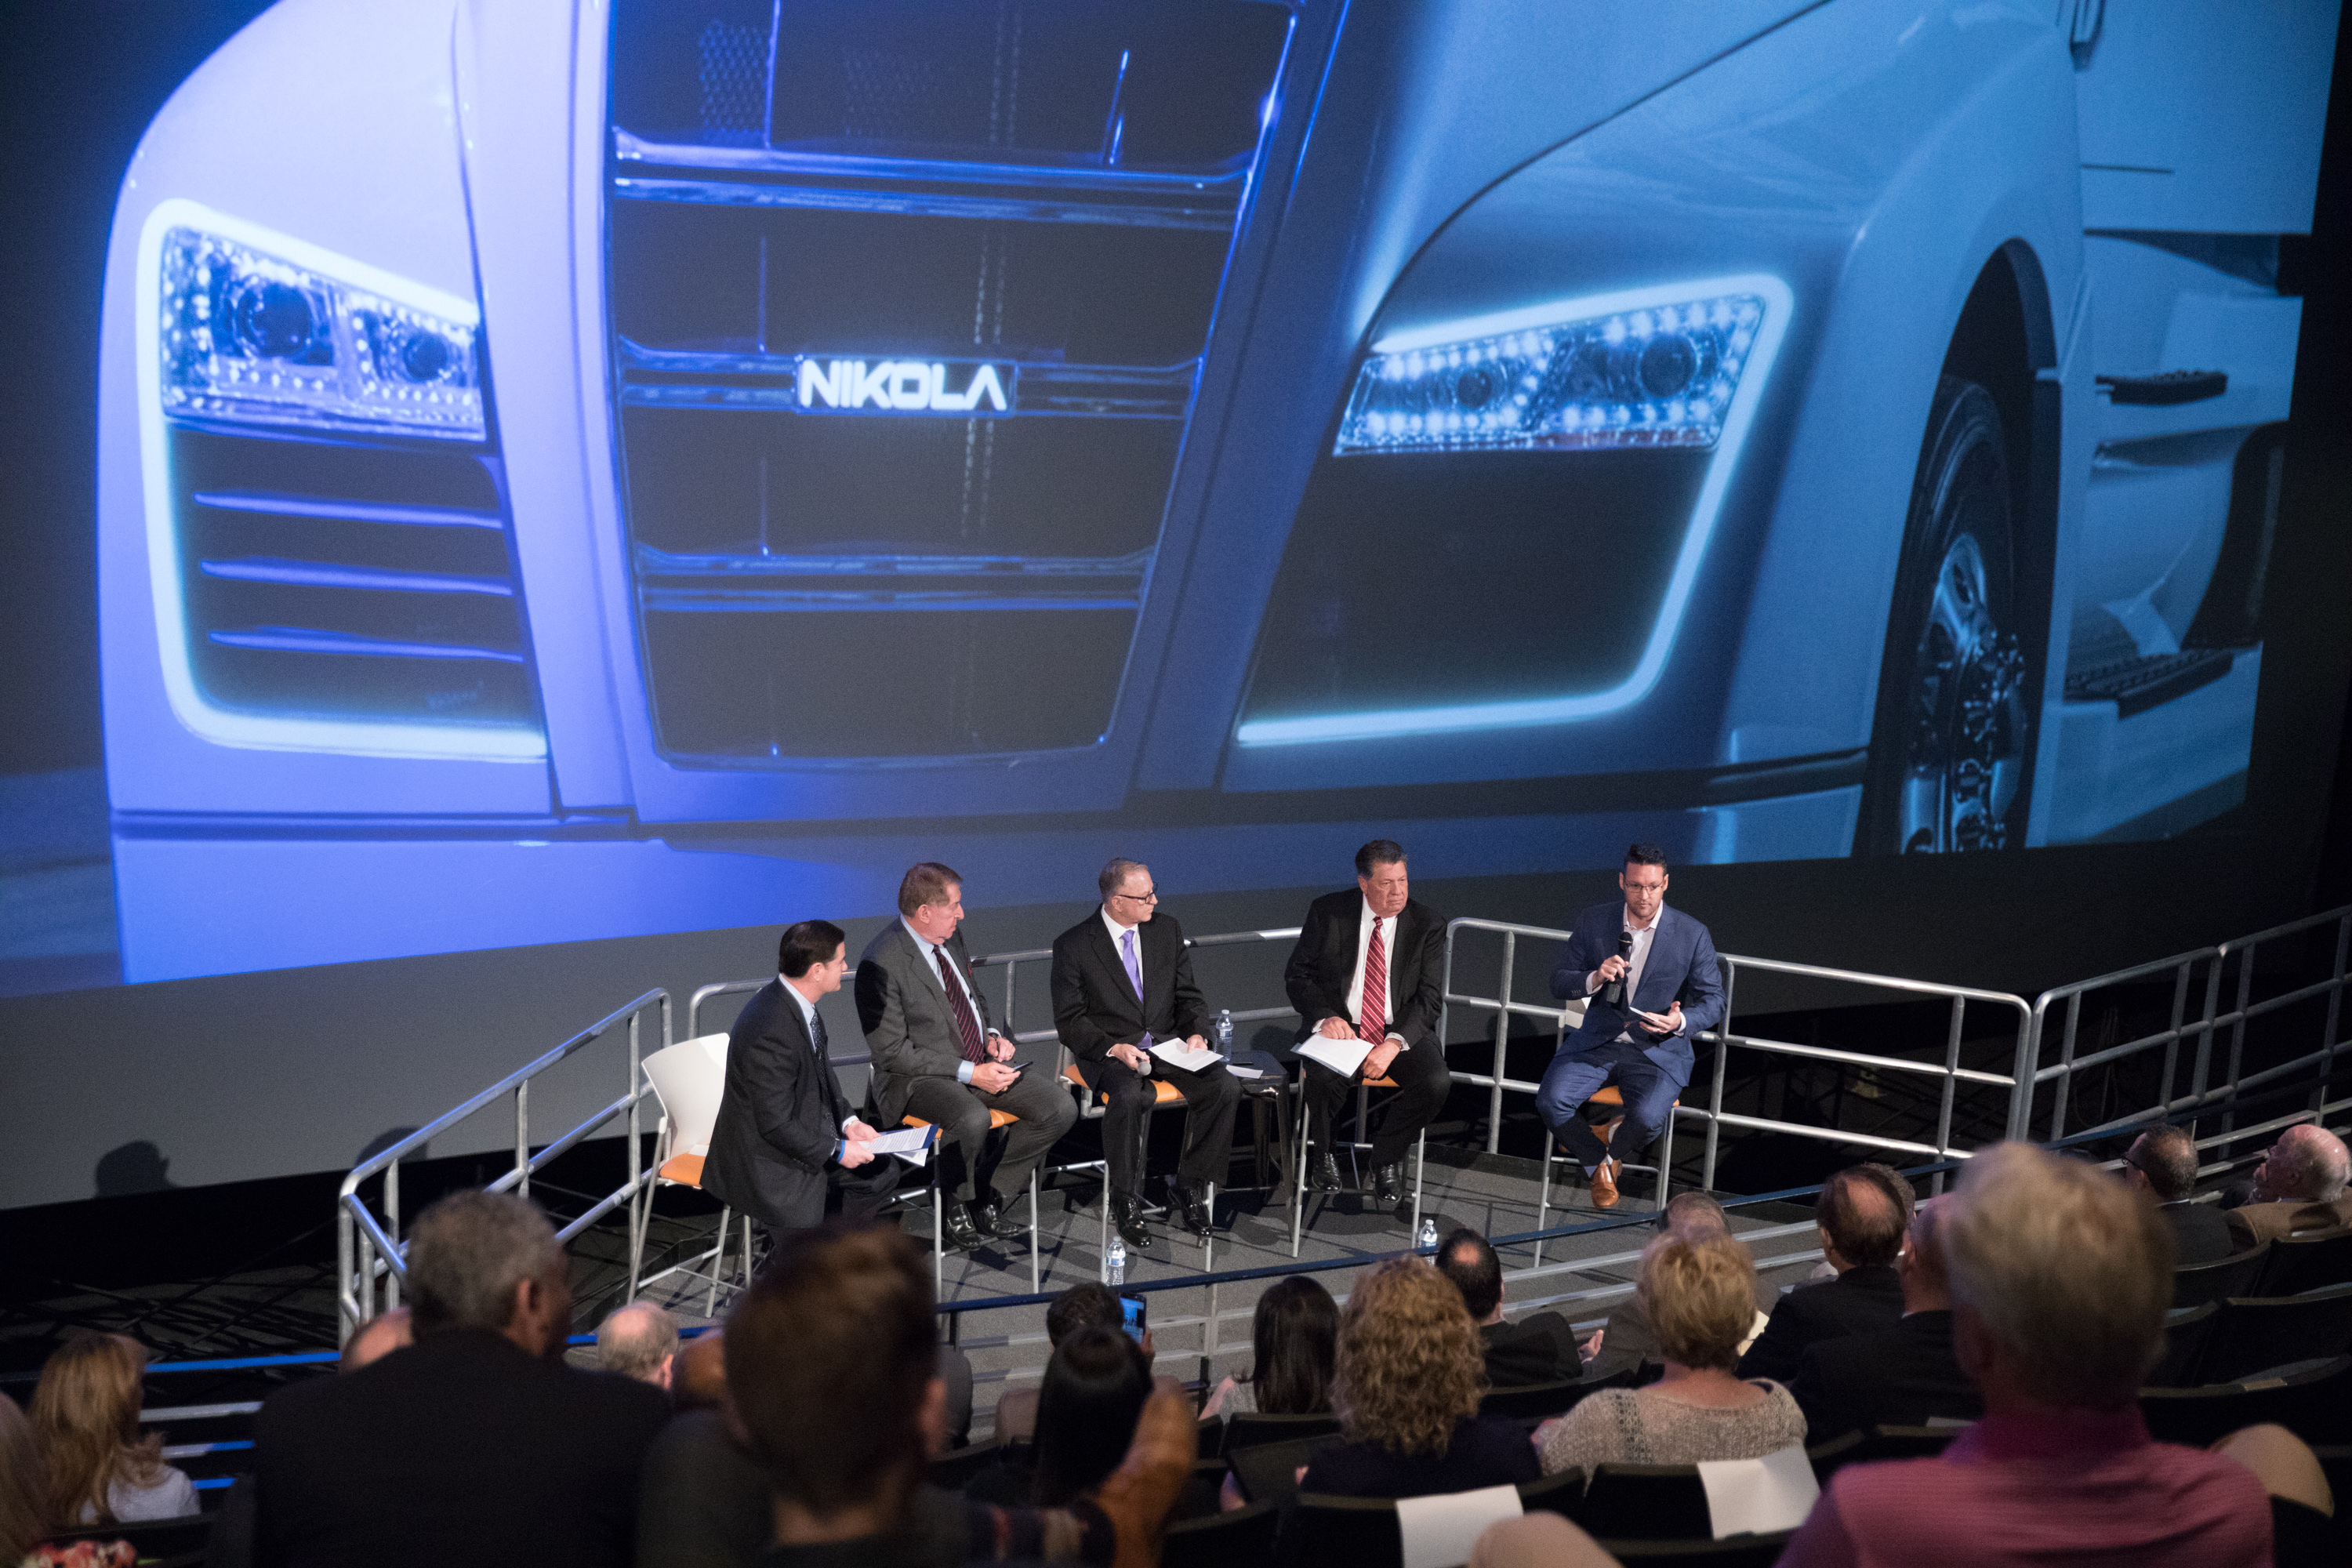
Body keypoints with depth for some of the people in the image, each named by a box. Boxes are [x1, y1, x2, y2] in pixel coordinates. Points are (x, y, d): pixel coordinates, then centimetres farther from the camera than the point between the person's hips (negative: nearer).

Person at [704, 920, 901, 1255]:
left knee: (883, 1172, 13)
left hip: (807, 1138, 10)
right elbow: (776, 1125, -26)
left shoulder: (798, 1002, -2)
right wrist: (837, 1151, -17)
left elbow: (822, 1075, 15)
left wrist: (848, 1121, 2)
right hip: (763, 1161, -10)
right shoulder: (769, 1032, -31)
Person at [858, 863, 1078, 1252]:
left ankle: (994, 1199, 5)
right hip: (918, 1077, -8)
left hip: (980, 1063, 8)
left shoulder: (951, 937, 5)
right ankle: (959, 1207, -7)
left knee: (1061, 1108, -9)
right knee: (972, 1119, -38)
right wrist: (969, 1073, -21)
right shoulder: (882, 964, -19)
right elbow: (892, 1052, -19)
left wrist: (991, 1035, 1)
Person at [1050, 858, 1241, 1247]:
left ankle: (1188, 1188, -6)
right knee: (1130, 1096, -37)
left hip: (1168, 1041, 4)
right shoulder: (1074, 945, -5)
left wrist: (1195, 1033, -7)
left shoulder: (1166, 929, 8)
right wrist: (1114, 1048, -21)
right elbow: (1070, 1021, -5)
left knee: (1225, 1087, -22)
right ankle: (1125, 1201, -17)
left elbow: (1188, 995, 14)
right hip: (1108, 1050, -4)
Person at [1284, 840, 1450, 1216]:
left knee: (1436, 1082, -28)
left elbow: (1429, 997, -5)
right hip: (1339, 1027, -1)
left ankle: (1387, 1158, -1)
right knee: (1323, 1078, -33)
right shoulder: (1327, 912, -2)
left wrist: (1394, 1043, -23)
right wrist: (1324, 1017, -17)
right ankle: (1322, 1156, -1)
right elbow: (1297, 974, 3)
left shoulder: (1428, 924, -2)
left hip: (1403, 1033, 1)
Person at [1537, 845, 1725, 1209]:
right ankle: (1598, 1164, 6)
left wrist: (1681, 1021, -23)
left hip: (1658, 1050, -2)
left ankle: (1614, 1141, 10)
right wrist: (1594, 979, -19)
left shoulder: (1692, 935, -5)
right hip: (1596, 1042, 2)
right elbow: (1559, 983, 4)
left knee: (1647, 1118, -30)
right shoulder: (1593, 923, 0)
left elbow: (1713, 1001, 0)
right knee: (1550, 1101, -24)